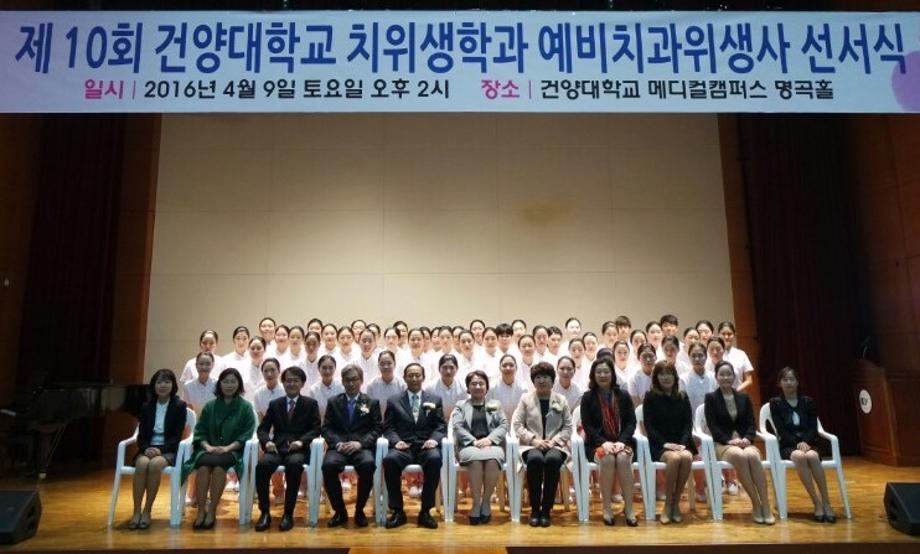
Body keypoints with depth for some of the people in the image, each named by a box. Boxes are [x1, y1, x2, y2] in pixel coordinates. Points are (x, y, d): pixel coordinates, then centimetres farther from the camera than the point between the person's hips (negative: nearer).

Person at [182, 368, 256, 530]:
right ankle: (201, 511, -27)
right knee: (203, 464, -32)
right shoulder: (209, 406, 14)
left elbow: (246, 434, -2)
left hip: (233, 451, -2)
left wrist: (228, 447, -15)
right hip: (209, 450, 2)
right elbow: (200, 431, 11)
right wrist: (207, 446, -9)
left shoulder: (245, 407, 6)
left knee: (218, 464, -35)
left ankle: (212, 511, -25)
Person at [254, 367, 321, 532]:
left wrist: (301, 441, -17)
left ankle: (288, 513, -24)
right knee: (262, 464, -31)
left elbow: (316, 429, 3)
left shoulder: (311, 404, 12)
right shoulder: (274, 404, 19)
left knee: (294, 464, -37)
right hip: (277, 448, 2)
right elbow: (262, 428, 13)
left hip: (299, 449, -2)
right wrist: (267, 441, -11)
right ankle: (265, 512, -18)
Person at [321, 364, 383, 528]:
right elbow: (326, 428, 10)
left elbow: (377, 428, 6)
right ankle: (339, 511, -10)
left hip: (361, 448, -1)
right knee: (328, 465, -32)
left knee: (368, 464, -35)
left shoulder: (372, 403, 15)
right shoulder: (333, 402, 19)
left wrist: (360, 443, -12)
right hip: (339, 447, 1)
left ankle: (359, 510, -11)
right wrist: (337, 443, -11)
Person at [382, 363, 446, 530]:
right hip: (403, 447, 0)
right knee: (389, 460, -33)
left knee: (435, 459, -35)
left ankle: (425, 511, -21)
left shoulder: (435, 400, 17)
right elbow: (388, 427, 8)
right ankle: (398, 511, -17)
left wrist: (434, 439, -12)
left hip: (426, 447, 0)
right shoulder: (393, 401, 16)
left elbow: (441, 426, 10)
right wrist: (396, 441, -12)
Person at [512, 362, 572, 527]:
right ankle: (534, 509, -21)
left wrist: (554, 440, -10)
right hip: (531, 445, 0)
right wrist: (533, 439, -12)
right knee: (535, 459, -36)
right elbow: (516, 424, 1)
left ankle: (546, 509, -22)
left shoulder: (561, 400, 12)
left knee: (553, 460, -35)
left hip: (555, 445, 1)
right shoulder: (525, 399, 9)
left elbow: (568, 427, 7)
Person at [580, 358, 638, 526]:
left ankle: (629, 508, -24)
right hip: (597, 444, -1)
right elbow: (587, 425, -2)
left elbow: (631, 422, 3)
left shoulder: (623, 395, 9)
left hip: (622, 442, 1)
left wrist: (621, 441, -14)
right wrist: (604, 442, -17)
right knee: (608, 459, -33)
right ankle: (606, 508, -22)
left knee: (623, 458, -32)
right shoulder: (588, 397, 5)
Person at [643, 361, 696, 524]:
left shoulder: (683, 397, 12)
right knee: (674, 458, -34)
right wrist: (665, 443, -16)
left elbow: (688, 424, 6)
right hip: (658, 445, -3)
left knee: (686, 457, -32)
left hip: (681, 443, 3)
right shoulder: (650, 397, 2)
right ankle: (668, 504, -18)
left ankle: (676, 503, -17)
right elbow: (649, 426, -3)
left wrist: (682, 443, -11)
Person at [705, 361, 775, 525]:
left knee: (752, 456, -34)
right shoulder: (711, 398, 5)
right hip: (722, 444, -2)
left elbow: (751, 424, 8)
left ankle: (766, 505, -33)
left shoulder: (744, 398, 16)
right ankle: (756, 505, -28)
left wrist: (747, 438, -13)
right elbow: (712, 426, -4)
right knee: (740, 456, -36)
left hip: (744, 442, 3)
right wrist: (729, 440, -18)